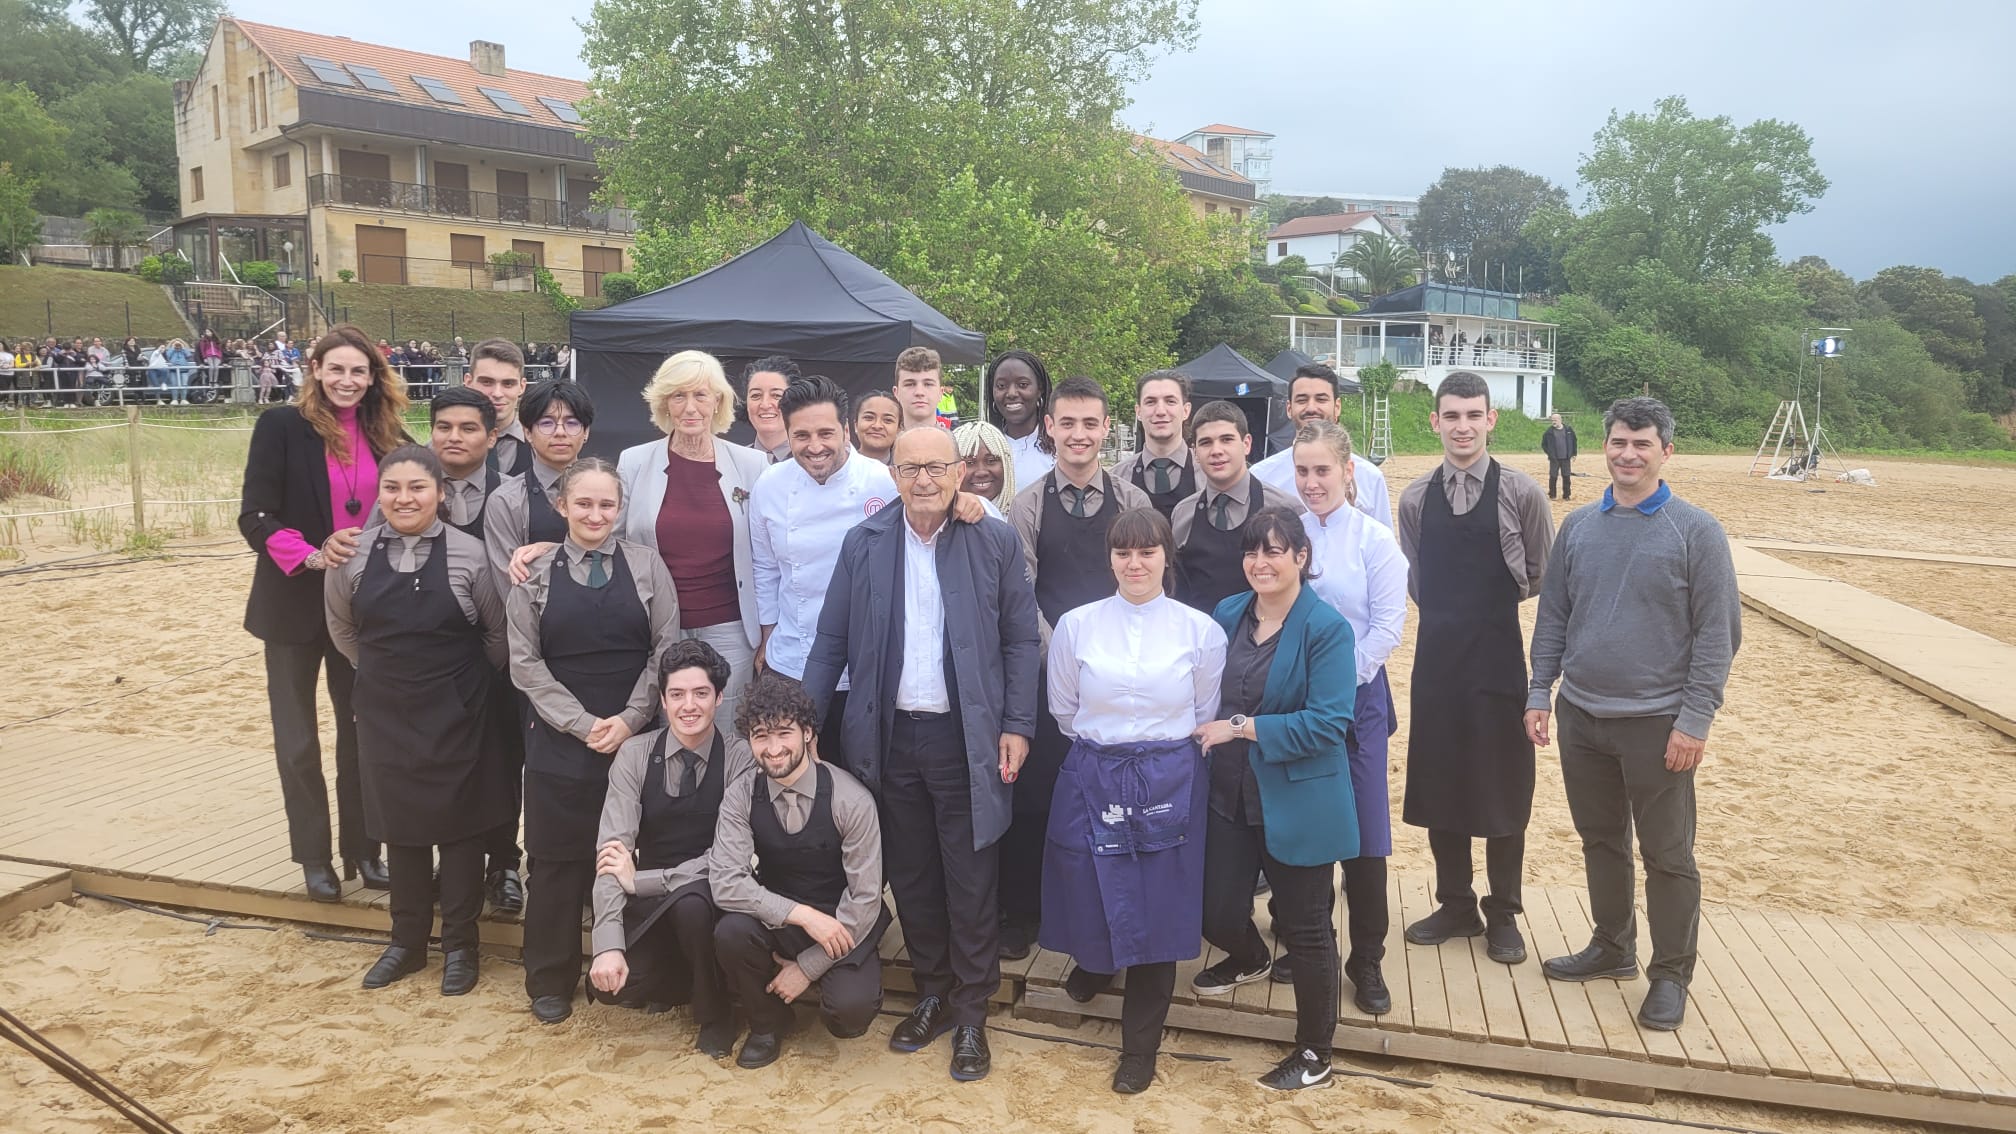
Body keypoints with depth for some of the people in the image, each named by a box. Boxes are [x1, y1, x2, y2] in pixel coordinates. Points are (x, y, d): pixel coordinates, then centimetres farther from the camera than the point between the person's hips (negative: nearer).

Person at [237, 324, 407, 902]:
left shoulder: (386, 438, 3)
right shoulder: (282, 426, -8)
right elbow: (255, 516, -13)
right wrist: (310, 556, -26)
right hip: (296, 601, -3)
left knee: (362, 728, 9)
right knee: (298, 735, 7)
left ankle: (363, 847, 21)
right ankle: (313, 855, 19)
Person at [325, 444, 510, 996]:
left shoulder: (469, 554, -12)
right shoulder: (353, 556, -3)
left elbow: (499, 632, 0)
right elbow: (342, 630, 14)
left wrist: (469, 679, 7)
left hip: (456, 713, -3)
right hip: (384, 713, 3)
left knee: (459, 826, 6)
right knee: (399, 826, 12)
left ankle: (460, 946, 20)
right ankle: (407, 941, 28)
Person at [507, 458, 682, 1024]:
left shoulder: (647, 564, 2)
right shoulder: (535, 574, 3)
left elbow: (666, 648, 0)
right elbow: (525, 662, 0)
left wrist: (629, 720, -9)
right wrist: (583, 724, -8)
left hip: (635, 737, 0)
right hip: (560, 741, 0)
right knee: (559, 860, 5)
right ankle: (550, 981, 21)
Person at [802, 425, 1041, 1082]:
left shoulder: (996, 543, -3)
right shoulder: (863, 544, 2)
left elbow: (1020, 640, 0)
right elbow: (832, 641, 5)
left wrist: (1017, 725, -6)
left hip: (967, 739, -2)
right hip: (891, 737, 2)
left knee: (971, 881, 5)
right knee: (910, 876, 14)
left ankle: (971, 1014, 19)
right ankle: (931, 994, 31)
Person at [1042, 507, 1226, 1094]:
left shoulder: (1201, 630, -4)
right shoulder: (1075, 626, -3)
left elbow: (1205, 716, 7)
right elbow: (1063, 710, 9)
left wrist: (1162, 753, 10)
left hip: (1170, 786, 0)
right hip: (1092, 782, 1)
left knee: (1158, 911, 5)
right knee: (1094, 892, 8)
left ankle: (1140, 1046, 23)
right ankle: (1094, 959, 47)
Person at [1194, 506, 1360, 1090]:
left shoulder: (1326, 627, -14)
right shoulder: (1227, 614, 3)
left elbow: (1327, 723, -21)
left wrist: (1242, 728, -20)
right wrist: (1209, 729, -2)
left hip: (1296, 804, -5)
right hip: (1228, 796, 5)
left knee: (1306, 929, 8)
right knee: (1217, 912, 12)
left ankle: (1314, 1054, 28)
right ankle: (1252, 958, 50)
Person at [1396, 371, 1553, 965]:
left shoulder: (1520, 492, -6)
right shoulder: (1416, 498, 3)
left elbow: (1542, 578, 3)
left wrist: (1488, 604, 3)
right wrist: (1448, 612, 5)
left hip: (1499, 657, -3)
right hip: (1436, 655, 3)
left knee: (1503, 786, 7)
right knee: (1438, 782, 11)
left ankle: (1502, 914, 23)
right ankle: (1455, 904, 27)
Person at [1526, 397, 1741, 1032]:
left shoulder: (1696, 532, -7)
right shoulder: (1578, 527, 6)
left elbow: (1718, 634, -8)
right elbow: (1553, 617, 11)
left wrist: (1694, 720, -13)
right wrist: (1539, 694, 4)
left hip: (1656, 724, -4)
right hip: (1581, 717, 4)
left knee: (1668, 855, 5)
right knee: (1601, 841, 17)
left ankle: (1670, 975, 20)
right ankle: (1612, 948, 34)